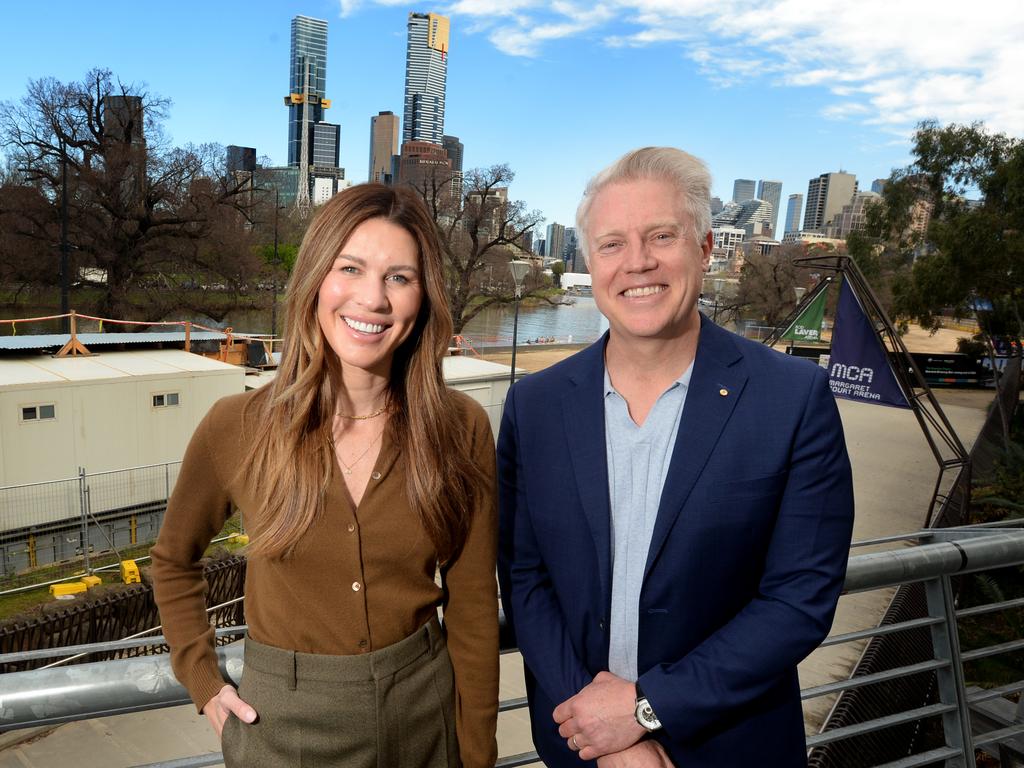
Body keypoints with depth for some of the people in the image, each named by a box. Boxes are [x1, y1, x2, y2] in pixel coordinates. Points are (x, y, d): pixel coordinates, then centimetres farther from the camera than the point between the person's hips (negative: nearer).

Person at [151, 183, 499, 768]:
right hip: (280, 721, 0)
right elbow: (174, 561, 7)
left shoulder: (461, 429, -13)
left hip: (424, 712, 1)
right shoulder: (237, 428, -13)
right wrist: (203, 684, 1)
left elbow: (474, 610, -6)